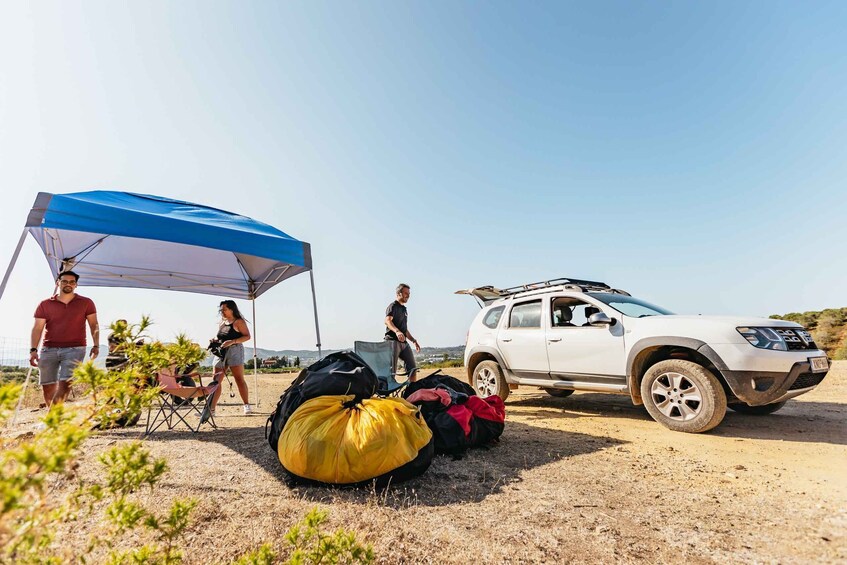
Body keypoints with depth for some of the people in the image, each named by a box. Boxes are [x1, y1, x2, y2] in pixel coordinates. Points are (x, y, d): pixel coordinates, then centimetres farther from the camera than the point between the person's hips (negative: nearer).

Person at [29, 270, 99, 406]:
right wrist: (33, 349, -8)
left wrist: (96, 345, -1)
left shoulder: (86, 303, 6)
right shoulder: (45, 305, 8)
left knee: (65, 384, -14)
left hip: (75, 349, -2)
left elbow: (94, 325, 8)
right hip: (48, 349, 2)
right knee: (47, 386, 3)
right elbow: (37, 328, 4)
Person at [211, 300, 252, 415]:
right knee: (216, 381, 2)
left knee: (239, 379, -7)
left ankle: (247, 405, -2)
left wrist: (232, 341, -19)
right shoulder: (222, 323, 20)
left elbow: (247, 336, -8)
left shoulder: (238, 321, 0)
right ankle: (211, 409, 6)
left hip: (234, 351, -7)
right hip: (221, 352, 7)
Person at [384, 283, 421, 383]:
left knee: (413, 369, 5)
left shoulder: (404, 309, 24)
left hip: (404, 342, 8)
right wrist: (397, 331, -40)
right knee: (391, 371, -9)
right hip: (393, 341, -8)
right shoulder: (393, 306, -4)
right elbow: (387, 321, -24)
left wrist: (414, 340, 22)